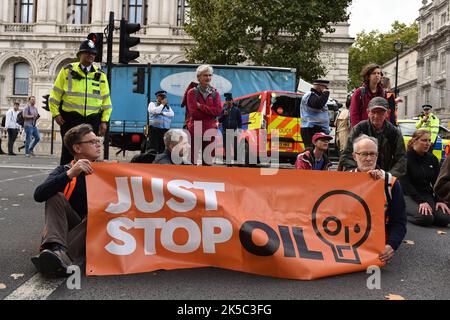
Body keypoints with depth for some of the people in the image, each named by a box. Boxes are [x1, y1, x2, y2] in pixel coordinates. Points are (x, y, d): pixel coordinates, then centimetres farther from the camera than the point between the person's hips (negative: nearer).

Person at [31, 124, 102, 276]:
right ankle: (56, 247, -45)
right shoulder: (64, 170, 0)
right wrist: (70, 174, -30)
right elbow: (39, 195, -18)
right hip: (69, 226, 1)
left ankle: (62, 256, -47)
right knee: (56, 196, -22)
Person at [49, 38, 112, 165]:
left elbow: (106, 100, 11)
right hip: (69, 119, -2)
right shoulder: (67, 71, 4)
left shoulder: (101, 75, 10)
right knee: (68, 151, 0)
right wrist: (56, 114, -2)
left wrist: (104, 120, 3)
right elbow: (55, 95, 5)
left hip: (92, 120, 2)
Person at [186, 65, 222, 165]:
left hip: (210, 130, 3)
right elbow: (194, 112, -11)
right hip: (195, 130, -3)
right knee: (192, 160, 0)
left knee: (208, 160, 9)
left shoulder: (215, 93, 9)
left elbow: (218, 110, -6)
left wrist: (200, 106, -10)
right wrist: (210, 111, -8)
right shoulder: (192, 92, 1)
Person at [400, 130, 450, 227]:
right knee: (426, 218, -30)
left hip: (427, 195, 6)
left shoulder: (433, 159, 9)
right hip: (409, 196, -5)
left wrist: (439, 200, -8)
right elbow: (405, 184, -15)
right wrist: (421, 201, -23)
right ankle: (403, 212, -4)